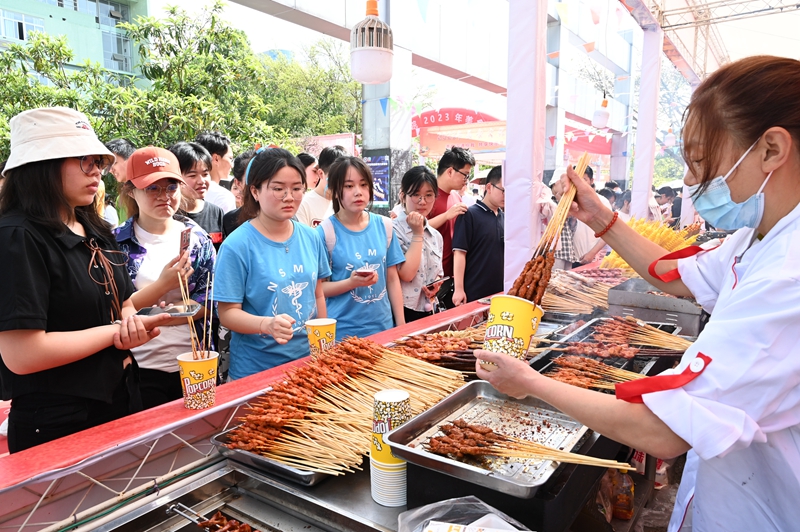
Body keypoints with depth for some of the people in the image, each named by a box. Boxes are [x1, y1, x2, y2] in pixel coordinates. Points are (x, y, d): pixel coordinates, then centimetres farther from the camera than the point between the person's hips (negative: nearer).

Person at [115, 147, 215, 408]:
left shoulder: (197, 238, 2)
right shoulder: (117, 243, -4)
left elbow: (209, 301, -4)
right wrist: (163, 284, -20)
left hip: (193, 366, 3)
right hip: (139, 368, -2)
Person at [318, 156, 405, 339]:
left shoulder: (384, 225, 0)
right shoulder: (326, 232, -10)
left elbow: (392, 278, 6)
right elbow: (318, 288, -8)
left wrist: (401, 324, 6)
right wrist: (352, 282, -23)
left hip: (383, 327, 4)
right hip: (343, 333, -3)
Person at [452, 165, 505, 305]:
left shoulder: (504, 218, 10)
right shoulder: (469, 215, -9)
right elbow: (459, 252, -13)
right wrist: (459, 289, -17)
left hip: (499, 292, 6)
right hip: (472, 294, -6)